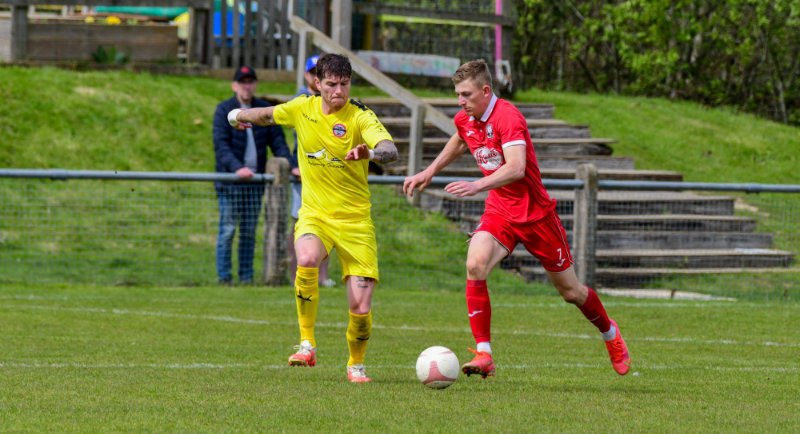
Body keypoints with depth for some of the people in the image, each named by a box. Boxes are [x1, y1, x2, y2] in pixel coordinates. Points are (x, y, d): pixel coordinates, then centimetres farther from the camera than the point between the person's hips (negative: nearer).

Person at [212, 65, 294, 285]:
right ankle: (224, 277, -1)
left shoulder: (265, 110, 11)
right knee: (228, 230, -4)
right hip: (229, 179, -4)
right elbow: (221, 145, -11)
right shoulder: (224, 110, -2)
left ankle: (246, 277, 10)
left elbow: (277, 141, 11)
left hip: (255, 180, 4)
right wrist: (237, 168, -26)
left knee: (249, 231, 6)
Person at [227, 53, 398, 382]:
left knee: (361, 307, -8)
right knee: (307, 260, -34)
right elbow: (268, 115, 24)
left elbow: (390, 150, -29)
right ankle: (307, 345, -20)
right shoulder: (302, 109, 1)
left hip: (354, 219, -2)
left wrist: (370, 153, -50)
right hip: (314, 215, 2)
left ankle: (356, 364, 23)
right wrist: (241, 116, 38)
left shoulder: (360, 117, -11)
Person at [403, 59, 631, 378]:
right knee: (475, 265, -25)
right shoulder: (465, 119, 1)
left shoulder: (508, 117, -23)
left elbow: (516, 168, -37)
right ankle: (483, 354, -24)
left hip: (536, 214, -5)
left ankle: (609, 332, 39)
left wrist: (478, 186, -49)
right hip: (498, 213, 5)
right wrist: (429, 172, 21)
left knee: (571, 292, 7)